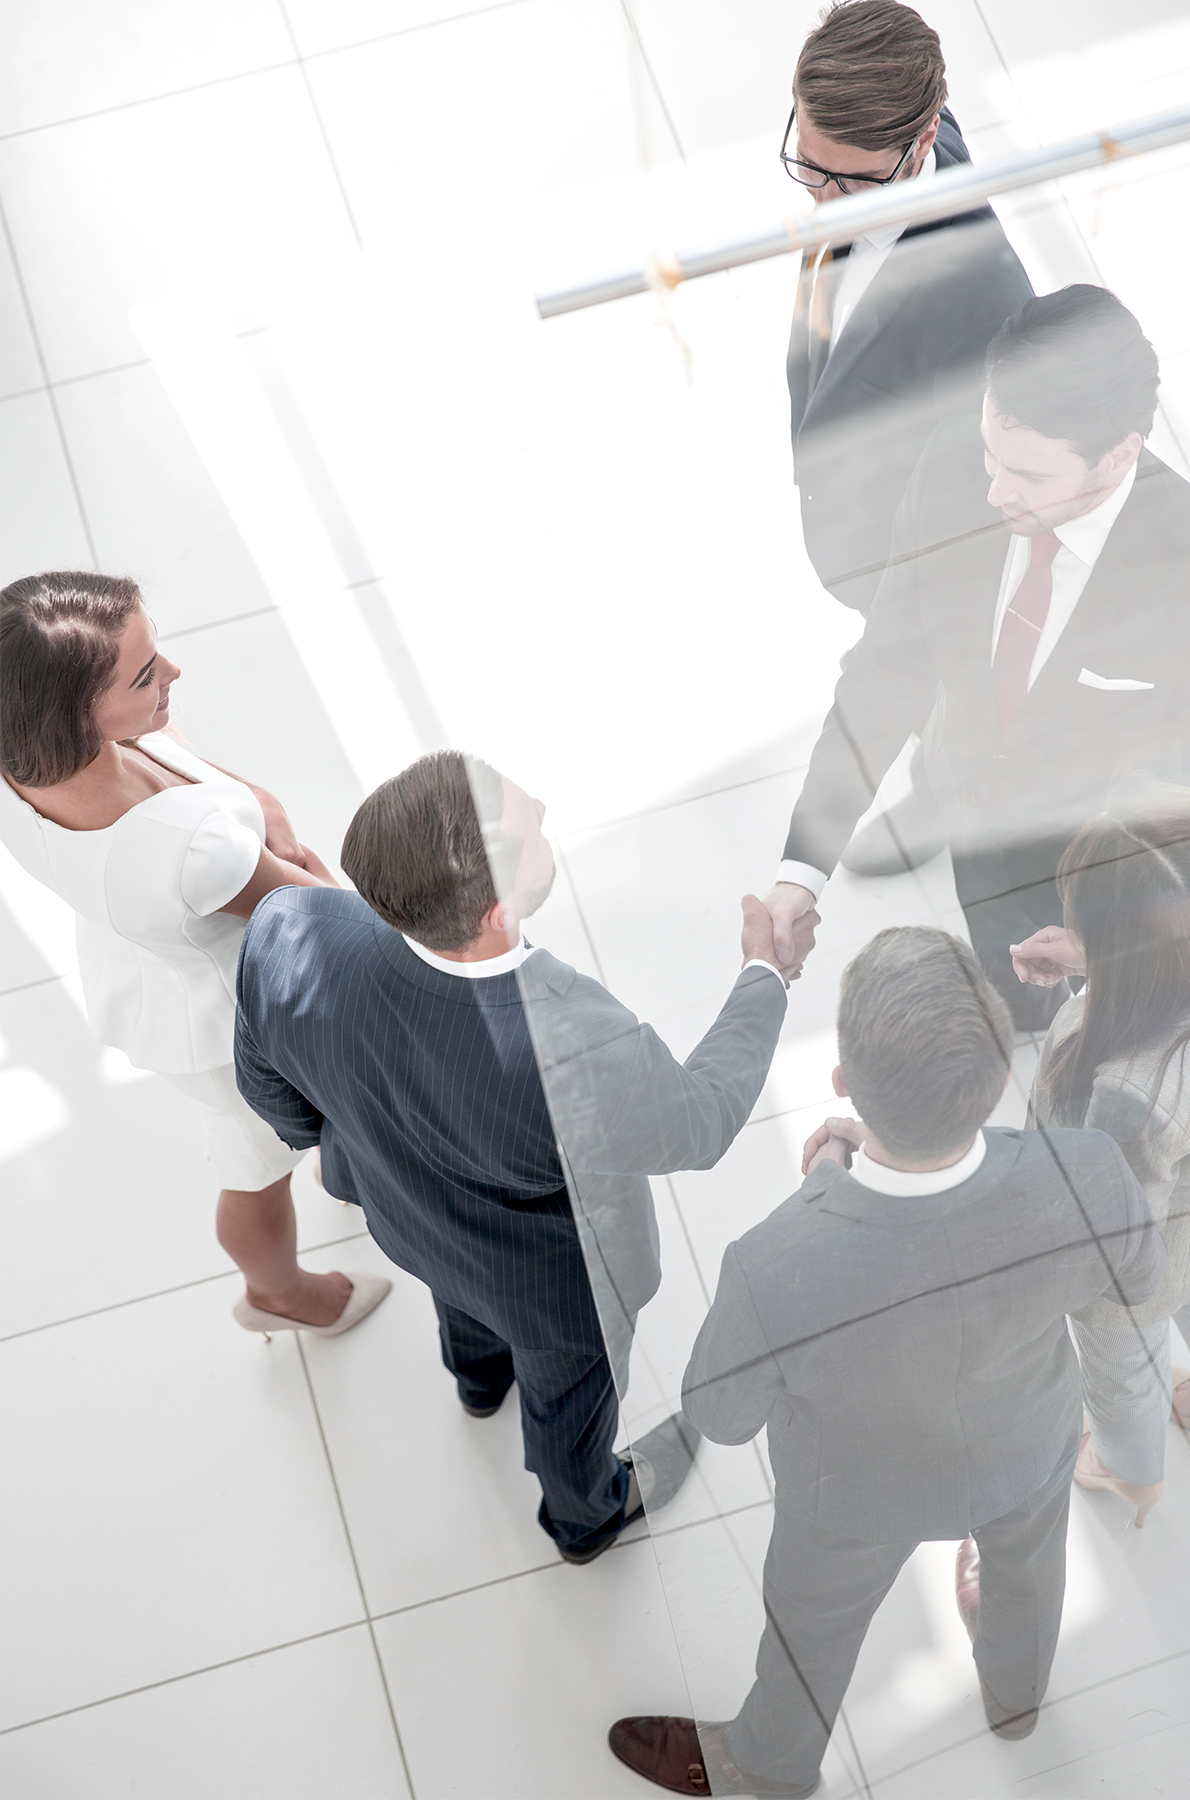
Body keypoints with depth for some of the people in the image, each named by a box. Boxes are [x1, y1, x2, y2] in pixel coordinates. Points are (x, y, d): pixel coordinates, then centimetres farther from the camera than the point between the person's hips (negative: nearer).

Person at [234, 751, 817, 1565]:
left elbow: (271, 1087, -14)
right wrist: (766, 973, -9)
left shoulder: (287, 935, -37)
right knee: (568, 1396, 32)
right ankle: (586, 1515, 66)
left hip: (410, 1221, 4)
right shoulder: (587, 1056, -48)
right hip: (554, 1282, -4)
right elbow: (699, 1126, -23)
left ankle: (480, 1374, 76)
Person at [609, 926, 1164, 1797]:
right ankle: (1014, 1687, 71)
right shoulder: (1085, 1182, -41)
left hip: (863, 1476, -2)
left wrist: (820, 1195, -17)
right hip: (1021, 1433, 2)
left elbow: (720, 1411, -22)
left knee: (815, 1616, 31)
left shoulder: (778, 1272, -47)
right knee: (1022, 1552, 37)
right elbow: (1133, 1272, -14)